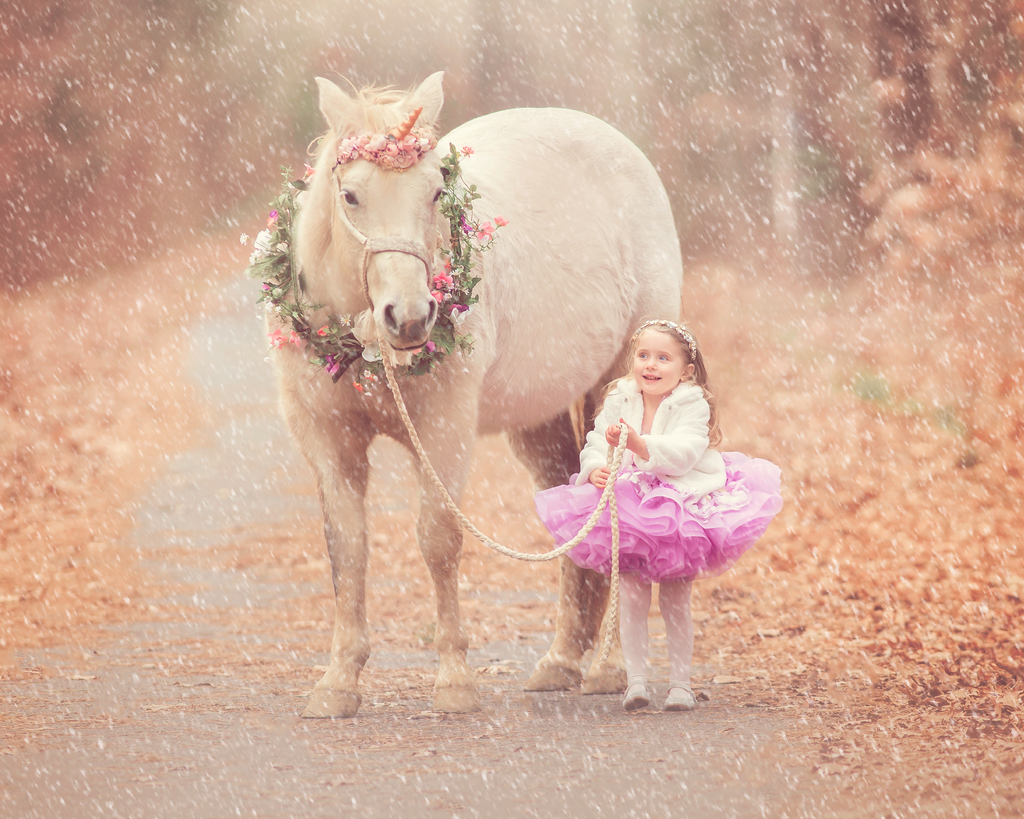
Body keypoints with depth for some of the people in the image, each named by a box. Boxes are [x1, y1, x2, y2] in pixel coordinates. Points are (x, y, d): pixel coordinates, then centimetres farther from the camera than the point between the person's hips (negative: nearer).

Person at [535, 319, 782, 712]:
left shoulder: (692, 404, -11)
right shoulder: (618, 402, 2)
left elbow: (683, 452, -26)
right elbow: (596, 444, -1)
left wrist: (639, 443, -41)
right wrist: (596, 470, -24)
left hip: (682, 508, -3)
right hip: (629, 506, 3)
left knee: (675, 601, 3)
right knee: (631, 597, -3)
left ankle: (680, 682, 14)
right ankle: (636, 680, 3)